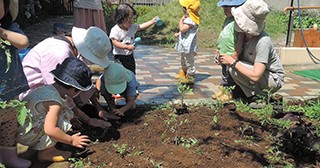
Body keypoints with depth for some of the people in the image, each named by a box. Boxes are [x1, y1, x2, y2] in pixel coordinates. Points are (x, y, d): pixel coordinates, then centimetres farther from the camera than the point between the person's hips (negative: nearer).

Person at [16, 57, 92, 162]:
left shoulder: (49, 88, 2)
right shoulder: (55, 102, -26)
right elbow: (50, 129, -32)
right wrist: (71, 140, -18)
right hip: (24, 134, -9)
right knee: (62, 122, -20)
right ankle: (46, 153, -4)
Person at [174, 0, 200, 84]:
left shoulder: (191, 20, -24)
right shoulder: (187, 18, 9)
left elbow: (182, 29, -31)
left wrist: (181, 20, -17)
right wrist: (178, 34, 9)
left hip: (188, 46, -11)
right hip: (184, 45, 11)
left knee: (189, 62, 2)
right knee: (183, 60, 26)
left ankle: (190, 77, 14)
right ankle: (183, 73, 43)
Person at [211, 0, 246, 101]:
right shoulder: (227, 19, 12)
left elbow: (241, 38, -22)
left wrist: (235, 55, -23)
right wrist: (218, 51, 20)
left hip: (231, 55, -9)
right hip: (223, 54, 9)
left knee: (230, 75, 3)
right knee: (224, 73, 19)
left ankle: (229, 92, 16)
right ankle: (222, 88, 30)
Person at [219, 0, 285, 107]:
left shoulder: (263, 42, -30)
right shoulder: (245, 34, -8)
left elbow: (255, 76, -35)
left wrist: (233, 62, -28)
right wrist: (220, 54, -9)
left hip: (274, 80, -8)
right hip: (257, 73, 8)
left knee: (233, 69, -24)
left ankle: (260, 97, -7)